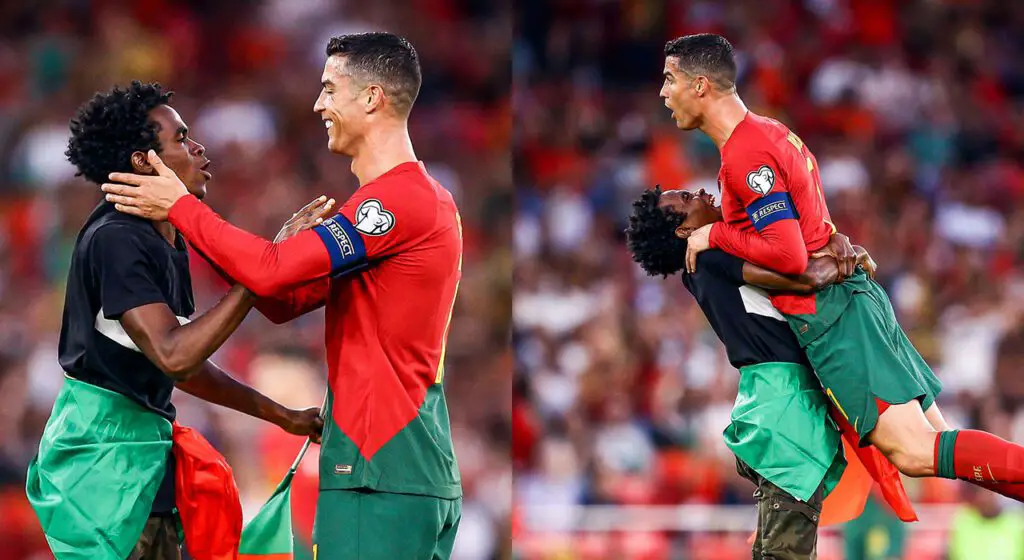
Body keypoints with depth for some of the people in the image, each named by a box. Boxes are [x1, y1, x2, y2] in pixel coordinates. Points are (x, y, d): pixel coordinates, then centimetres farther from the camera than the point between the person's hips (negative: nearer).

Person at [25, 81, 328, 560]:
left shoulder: (167, 242, 14)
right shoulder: (114, 239, -17)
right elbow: (173, 354, -27)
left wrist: (280, 414, 21)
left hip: (145, 447, 10)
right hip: (103, 452, -10)